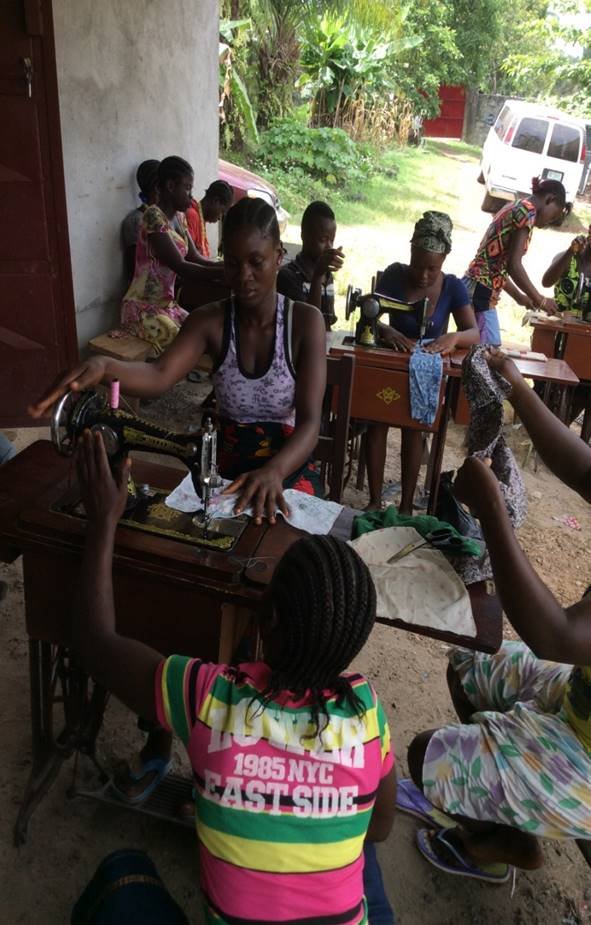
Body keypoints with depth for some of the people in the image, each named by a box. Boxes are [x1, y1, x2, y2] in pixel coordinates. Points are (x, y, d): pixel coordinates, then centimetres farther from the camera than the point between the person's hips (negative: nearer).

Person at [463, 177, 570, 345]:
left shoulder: (513, 207, 21)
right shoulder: (527, 210, -8)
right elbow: (513, 265, -17)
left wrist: (519, 297, 26)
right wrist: (540, 300, -7)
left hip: (475, 288, 10)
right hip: (481, 292, -10)